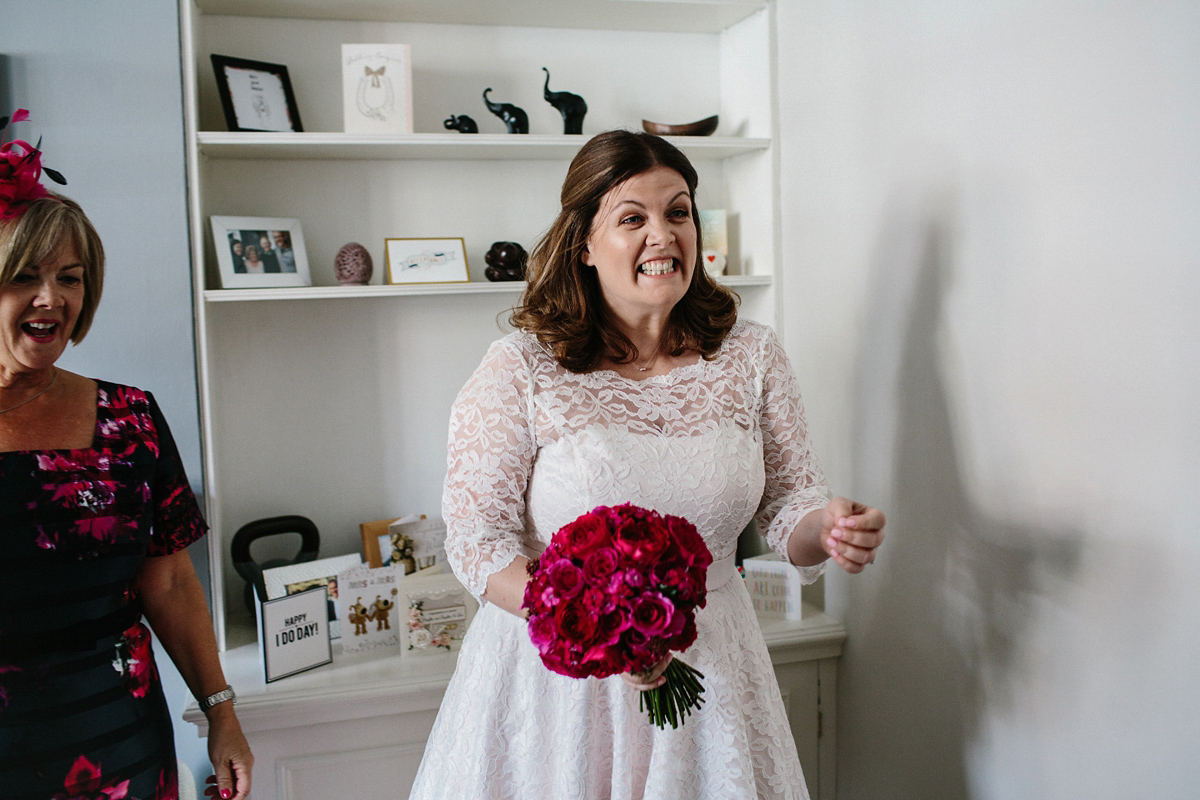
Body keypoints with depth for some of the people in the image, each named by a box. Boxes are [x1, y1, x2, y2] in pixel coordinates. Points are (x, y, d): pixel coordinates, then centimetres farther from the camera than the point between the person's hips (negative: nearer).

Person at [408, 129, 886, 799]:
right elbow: (476, 535, -13)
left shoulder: (752, 356, 0)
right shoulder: (521, 369, -11)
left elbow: (790, 502, 3)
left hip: (706, 664, 3)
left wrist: (828, 530, -20)